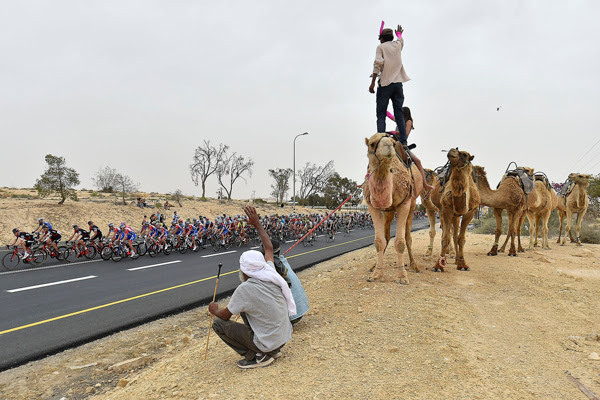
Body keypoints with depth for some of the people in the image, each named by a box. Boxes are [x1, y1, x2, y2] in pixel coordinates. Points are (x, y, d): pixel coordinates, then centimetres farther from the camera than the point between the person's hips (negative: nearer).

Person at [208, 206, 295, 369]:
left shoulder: (244, 289, -23)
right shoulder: (272, 276, -7)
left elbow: (225, 315, -8)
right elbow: (269, 248, 10)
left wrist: (214, 310, 14)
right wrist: (257, 224, 14)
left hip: (268, 343, -7)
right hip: (284, 337, 7)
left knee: (219, 324, 0)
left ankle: (257, 356, -1)